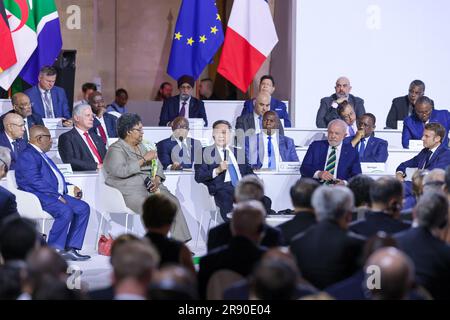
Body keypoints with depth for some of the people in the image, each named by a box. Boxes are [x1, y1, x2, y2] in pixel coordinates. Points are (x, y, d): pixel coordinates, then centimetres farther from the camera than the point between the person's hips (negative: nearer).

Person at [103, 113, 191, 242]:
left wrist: (157, 180, -1)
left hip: (150, 187, 7)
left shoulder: (142, 146, 22)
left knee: (173, 202, -18)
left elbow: (157, 165, 21)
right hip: (130, 191, -7)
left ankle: (179, 242, -20)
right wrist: (144, 159, -16)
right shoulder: (116, 149, -2)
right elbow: (121, 170, -19)